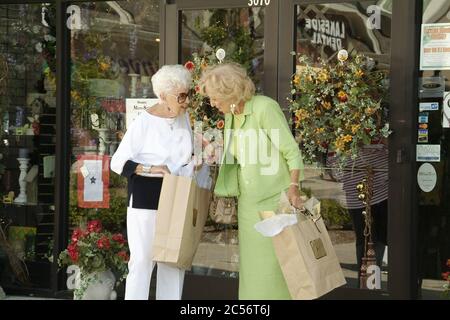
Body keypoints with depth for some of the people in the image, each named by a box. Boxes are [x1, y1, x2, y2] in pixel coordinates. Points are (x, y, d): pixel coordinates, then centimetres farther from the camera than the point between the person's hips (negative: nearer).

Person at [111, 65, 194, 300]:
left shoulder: (184, 117, 7)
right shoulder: (143, 123, -12)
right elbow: (118, 163, -11)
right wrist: (150, 169, -23)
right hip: (145, 198, -6)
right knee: (142, 259, -6)